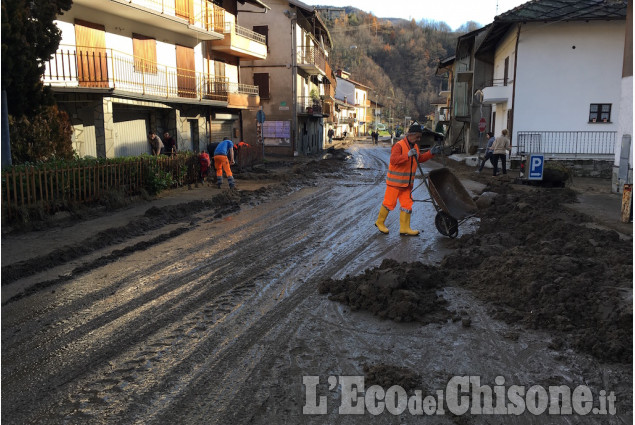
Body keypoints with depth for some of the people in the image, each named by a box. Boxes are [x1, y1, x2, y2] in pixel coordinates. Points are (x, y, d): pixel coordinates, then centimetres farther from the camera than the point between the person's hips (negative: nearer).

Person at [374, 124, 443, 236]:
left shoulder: (415, 146, 12)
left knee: (407, 204, 6)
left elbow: (420, 158, 26)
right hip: (395, 181, -8)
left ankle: (404, 228, 10)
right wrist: (408, 155, -35)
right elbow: (393, 160, -28)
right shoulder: (399, 145, -16)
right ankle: (380, 222, 18)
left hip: (407, 182, 8)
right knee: (389, 202, 0)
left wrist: (431, 153, 13)